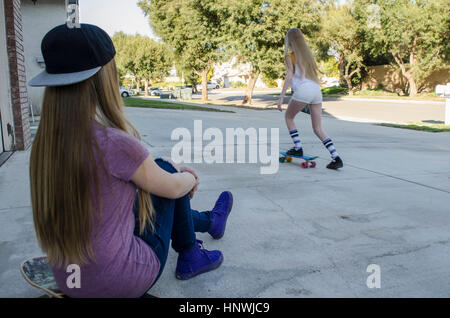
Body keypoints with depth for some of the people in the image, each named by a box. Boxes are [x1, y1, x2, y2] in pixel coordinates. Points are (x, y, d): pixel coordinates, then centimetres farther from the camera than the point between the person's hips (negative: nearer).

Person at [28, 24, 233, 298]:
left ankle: (212, 221, 53)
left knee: (154, 205, 27)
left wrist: (176, 173, 15)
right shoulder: (115, 142, -28)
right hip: (121, 281, -7)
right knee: (166, 169, 7)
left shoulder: (46, 142, -3)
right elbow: (173, 187, -10)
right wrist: (190, 178, 13)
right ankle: (189, 256, 26)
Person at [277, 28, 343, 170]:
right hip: (316, 90, 6)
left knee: (289, 117, 20)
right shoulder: (307, 53, 25)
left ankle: (298, 147, 12)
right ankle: (336, 157, -7)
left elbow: (289, 76, -5)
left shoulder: (290, 55, 6)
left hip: (303, 90, -6)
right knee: (318, 129, 6)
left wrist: (281, 97, -9)